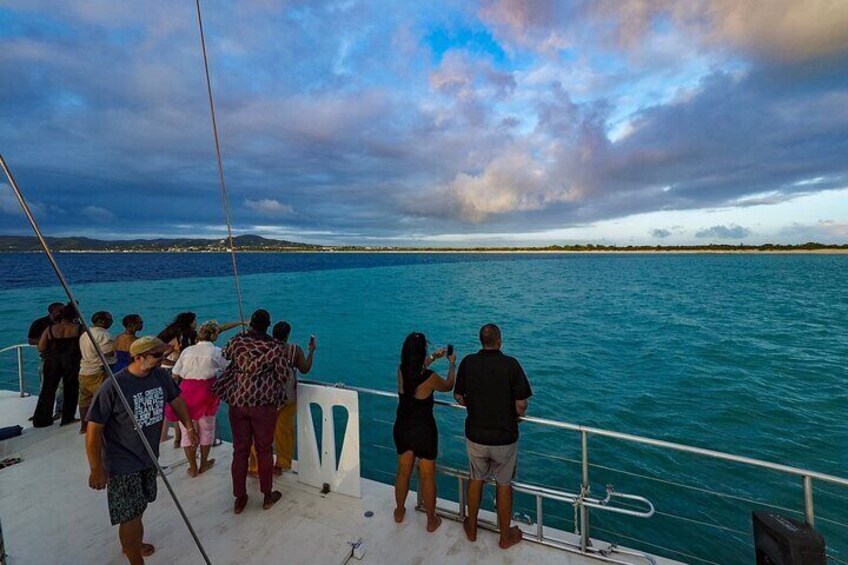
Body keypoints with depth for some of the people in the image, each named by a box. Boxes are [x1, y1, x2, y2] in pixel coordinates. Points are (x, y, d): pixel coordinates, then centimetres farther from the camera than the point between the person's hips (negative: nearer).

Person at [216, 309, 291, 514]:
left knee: (240, 450, 14)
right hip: (264, 404, -2)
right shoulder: (274, 346, -10)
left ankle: (239, 499, 25)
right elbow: (286, 375, -6)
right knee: (264, 450, 11)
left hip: (237, 402, 3)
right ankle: (268, 496, 25)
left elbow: (225, 354, 21)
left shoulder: (237, 341, -1)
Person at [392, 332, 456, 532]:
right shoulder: (430, 377, -26)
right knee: (427, 477, 15)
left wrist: (434, 358, 21)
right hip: (424, 431, -4)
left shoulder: (401, 371, -12)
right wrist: (452, 364, 10)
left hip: (402, 428, 5)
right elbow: (448, 386, -3)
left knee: (403, 472, 24)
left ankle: (399, 512, 44)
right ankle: (431, 521, 33)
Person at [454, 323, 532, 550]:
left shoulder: (468, 362, -10)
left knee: (476, 479, 23)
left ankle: (471, 528, 41)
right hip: (504, 438, -2)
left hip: (475, 435, 2)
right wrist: (516, 416, 5)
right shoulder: (511, 364, -18)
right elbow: (521, 405, -16)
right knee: (504, 485, 18)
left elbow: (459, 397, 0)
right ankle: (506, 536, 37)